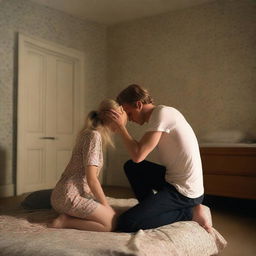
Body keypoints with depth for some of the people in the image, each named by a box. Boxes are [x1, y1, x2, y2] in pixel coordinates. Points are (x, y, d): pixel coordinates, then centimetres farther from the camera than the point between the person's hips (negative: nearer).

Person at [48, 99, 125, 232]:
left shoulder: (89, 133, 15)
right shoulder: (94, 135, -16)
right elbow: (91, 179, -17)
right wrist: (106, 206, -9)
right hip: (70, 196, -10)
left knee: (113, 214, 12)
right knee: (112, 223, -9)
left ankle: (67, 215, 8)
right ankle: (65, 221, -6)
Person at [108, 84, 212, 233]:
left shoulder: (161, 113, -17)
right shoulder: (164, 113, 12)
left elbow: (138, 156, -21)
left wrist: (121, 126, -14)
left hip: (184, 192, -9)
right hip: (174, 179, 9)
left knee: (126, 223, -11)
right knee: (131, 167, 13)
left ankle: (188, 213, -1)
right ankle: (150, 208, 11)